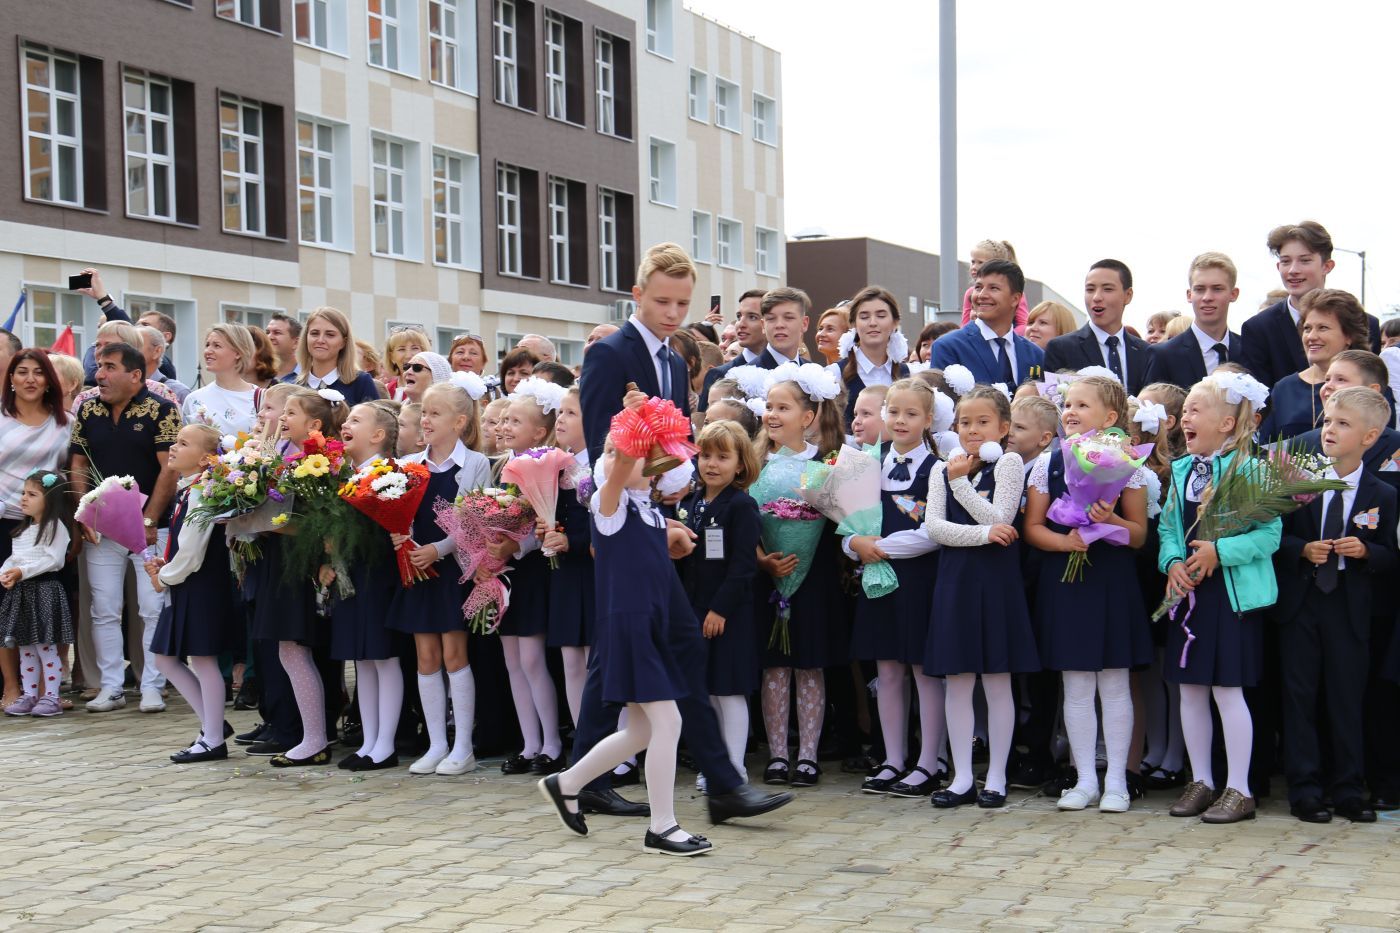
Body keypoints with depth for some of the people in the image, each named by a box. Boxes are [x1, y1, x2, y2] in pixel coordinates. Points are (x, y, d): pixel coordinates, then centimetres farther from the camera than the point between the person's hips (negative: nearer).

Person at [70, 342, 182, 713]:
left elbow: (169, 469, -11)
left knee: (153, 609, -3)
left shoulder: (161, 411, -7)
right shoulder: (88, 412, 8)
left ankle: (152, 687, 6)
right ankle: (111, 687, 14)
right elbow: (78, 467, 12)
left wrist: (149, 520, -14)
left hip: (150, 529, -4)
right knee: (104, 611, 5)